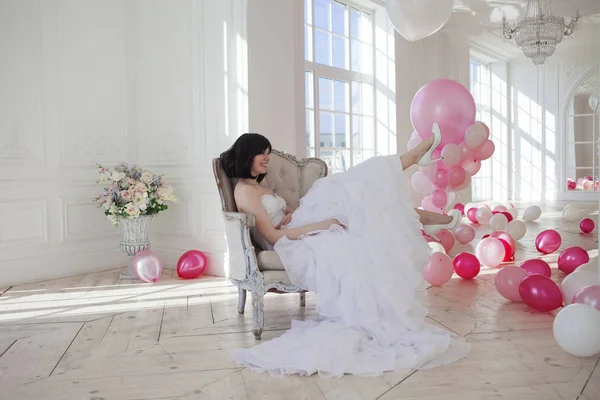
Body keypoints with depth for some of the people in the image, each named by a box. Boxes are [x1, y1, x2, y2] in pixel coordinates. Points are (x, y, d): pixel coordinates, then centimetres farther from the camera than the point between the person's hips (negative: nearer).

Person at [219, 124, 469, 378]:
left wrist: (293, 214, -4)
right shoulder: (244, 190, -12)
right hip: (294, 247, -9)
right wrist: (320, 224, -21)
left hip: (303, 236, 9)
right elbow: (272, 236, -19)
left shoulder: (259, 185, 19)